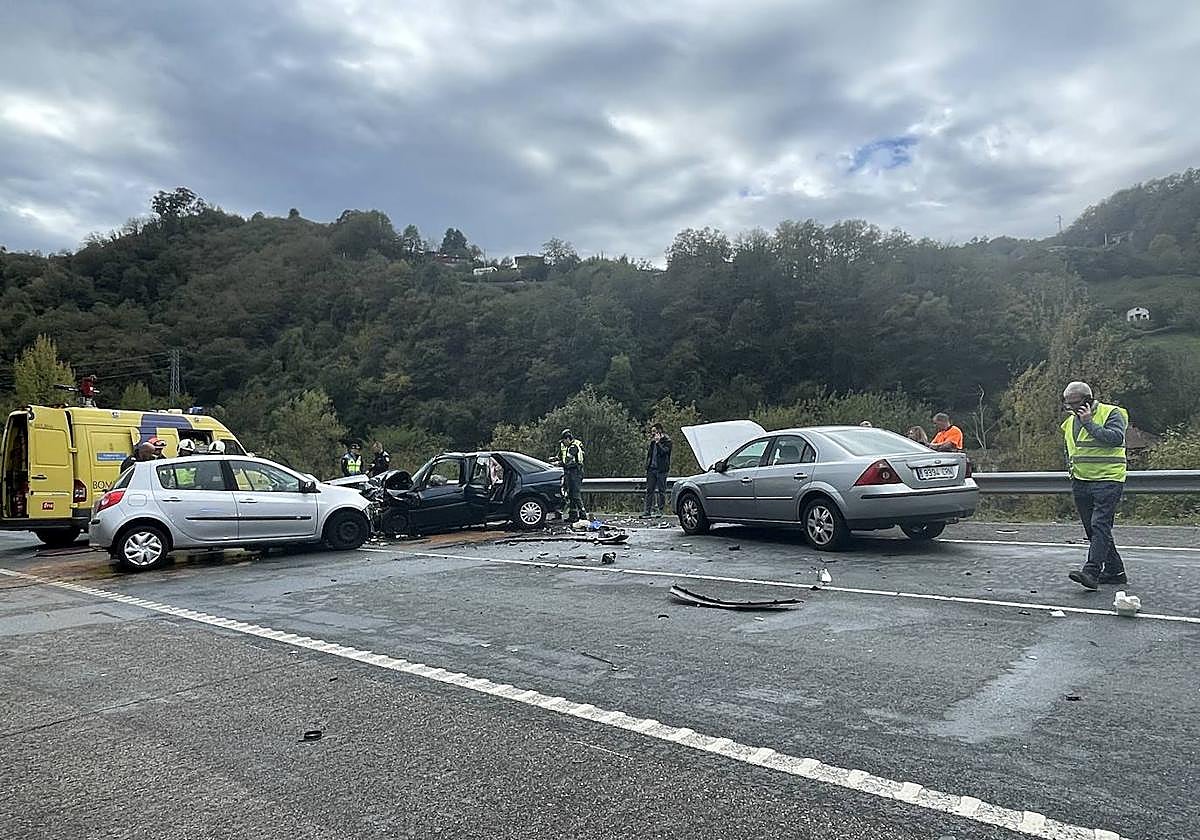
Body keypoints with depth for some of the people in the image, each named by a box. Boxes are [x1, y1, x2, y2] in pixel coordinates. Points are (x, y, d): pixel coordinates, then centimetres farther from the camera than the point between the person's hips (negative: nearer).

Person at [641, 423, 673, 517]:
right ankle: (647, 510, 3)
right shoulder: (653, 441, 17)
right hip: (651, 468, 6)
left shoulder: (667, 441, -2)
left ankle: (660, 510, 5)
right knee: (649, 490, 2)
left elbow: (664, 451, -17)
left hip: (661, 469, -6)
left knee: (661, 490, 0)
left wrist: (658, 442, -14)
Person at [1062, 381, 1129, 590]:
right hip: (1080, 482, 8)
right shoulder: (1070, 422, 16)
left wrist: (1089, 423, -20)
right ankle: (1115, 571, 23)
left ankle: (1091, 572, -23)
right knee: (1093, 530, 11)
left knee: (1100, 525, -16)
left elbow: (1116, 438, -23)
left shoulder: (1112, 413, -5)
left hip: (1108, 480, -8)